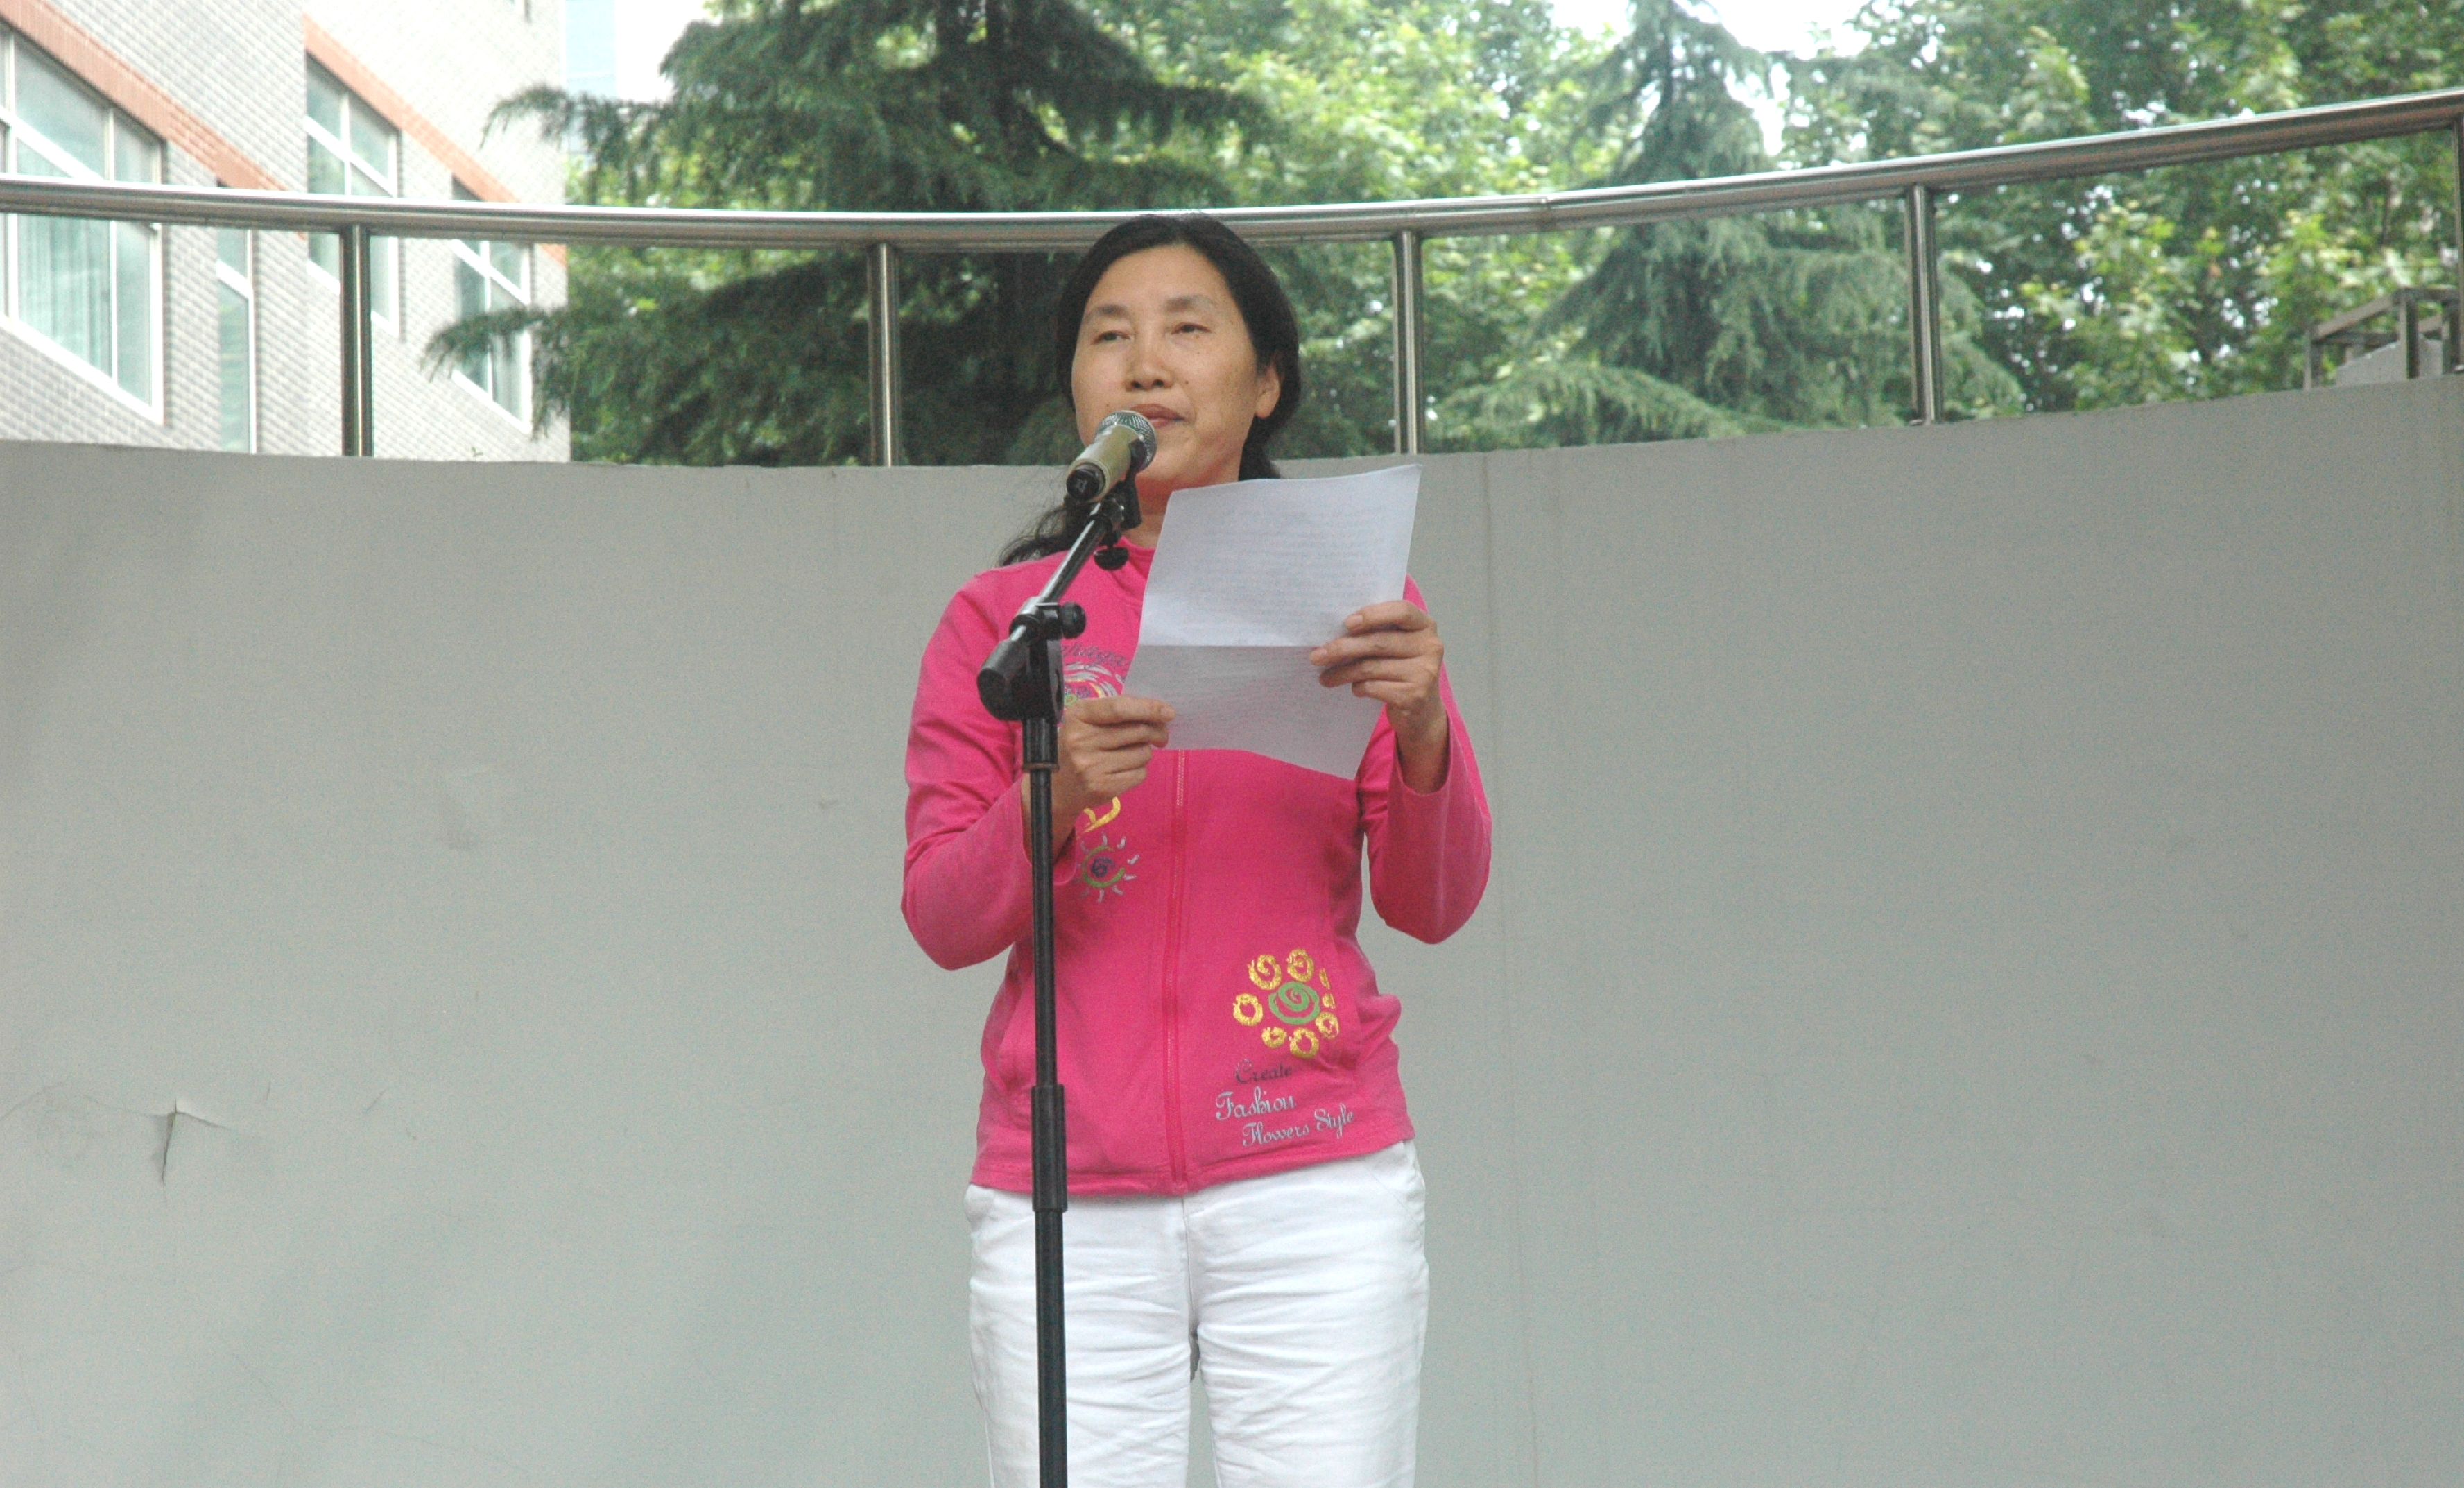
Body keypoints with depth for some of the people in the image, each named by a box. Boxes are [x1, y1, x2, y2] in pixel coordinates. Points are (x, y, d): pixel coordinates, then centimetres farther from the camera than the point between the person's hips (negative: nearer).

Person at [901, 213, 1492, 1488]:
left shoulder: (1347, 604, 11)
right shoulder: (1003, 618, 11)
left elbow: (1432, 904, 3)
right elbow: (939, 919, 3)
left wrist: (1421, 732, -16)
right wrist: (1056, 797, -16)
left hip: (1312, 1176, 0)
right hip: (1065, 1201, 0)